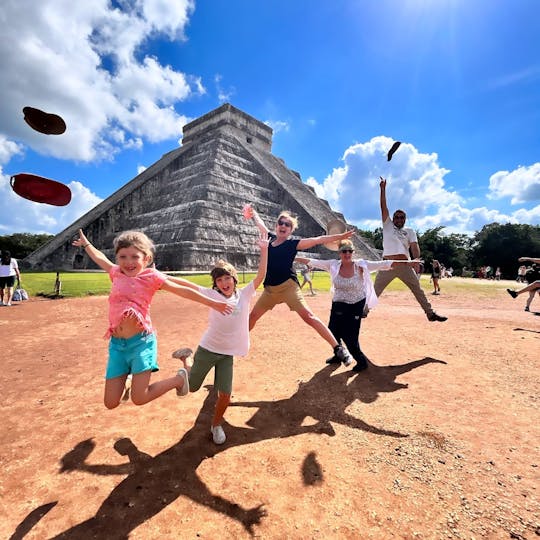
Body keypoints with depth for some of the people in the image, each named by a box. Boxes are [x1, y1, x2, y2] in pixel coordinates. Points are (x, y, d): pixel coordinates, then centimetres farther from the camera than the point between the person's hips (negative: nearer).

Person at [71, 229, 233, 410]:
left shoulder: (151, 276, -3)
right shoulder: (117, 273, 9)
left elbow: (183, 291, 0)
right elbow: (100, 258, 30)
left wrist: (213, 303, 2)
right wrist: (86, 243, 46)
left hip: (141, 341, -5)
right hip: (116, 343, 5)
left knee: (139, 398, -9)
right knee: (111, 403, 5)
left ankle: (179, 379, 17)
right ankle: (137, 378, 35)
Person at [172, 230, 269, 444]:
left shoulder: (244, 294, -3)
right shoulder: (212, 295, -9)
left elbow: (261, 275, -9)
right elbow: (185, 284, -10)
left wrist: (264, 249, -14)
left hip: (228, 354, 1)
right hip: (207, 349, -1)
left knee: (225, 396, 3)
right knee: (191, 387, 18)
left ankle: (216, 424, 34)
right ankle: (186, 357, 46)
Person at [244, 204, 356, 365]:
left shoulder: (293, 243, -1)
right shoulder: (270, 238, 12)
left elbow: (317, 240, -10)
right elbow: (260, 223, 28)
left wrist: (339, 237, -16)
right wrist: (252, 212, 37)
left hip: (288, 286, -5)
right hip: (270, 289, 6)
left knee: (308, 315, -19)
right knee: (253, 316, 12)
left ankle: (338, 348, -17)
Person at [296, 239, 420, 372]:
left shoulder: (361, 265, -15)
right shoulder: (333, 265, -9)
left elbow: (383, 264, -18)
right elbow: (313, 262, -6)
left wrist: (407, 263, -22)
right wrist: (294, 258, -8)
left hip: (355, 306, -4)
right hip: (338, 305, 4)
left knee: (349, 336, -6)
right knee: (333, 331, 11)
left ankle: (361, 360, 18)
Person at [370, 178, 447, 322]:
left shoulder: (409, 231, 17)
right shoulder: (388, 226, 16)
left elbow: (414, 246, 2)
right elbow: (383, 207, 10)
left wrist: (417, 259, -18)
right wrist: (383, 189, 5)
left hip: (405, 265, 1)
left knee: (418, 290, 3)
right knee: (375, 290, 1)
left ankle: (430, 313, 10)